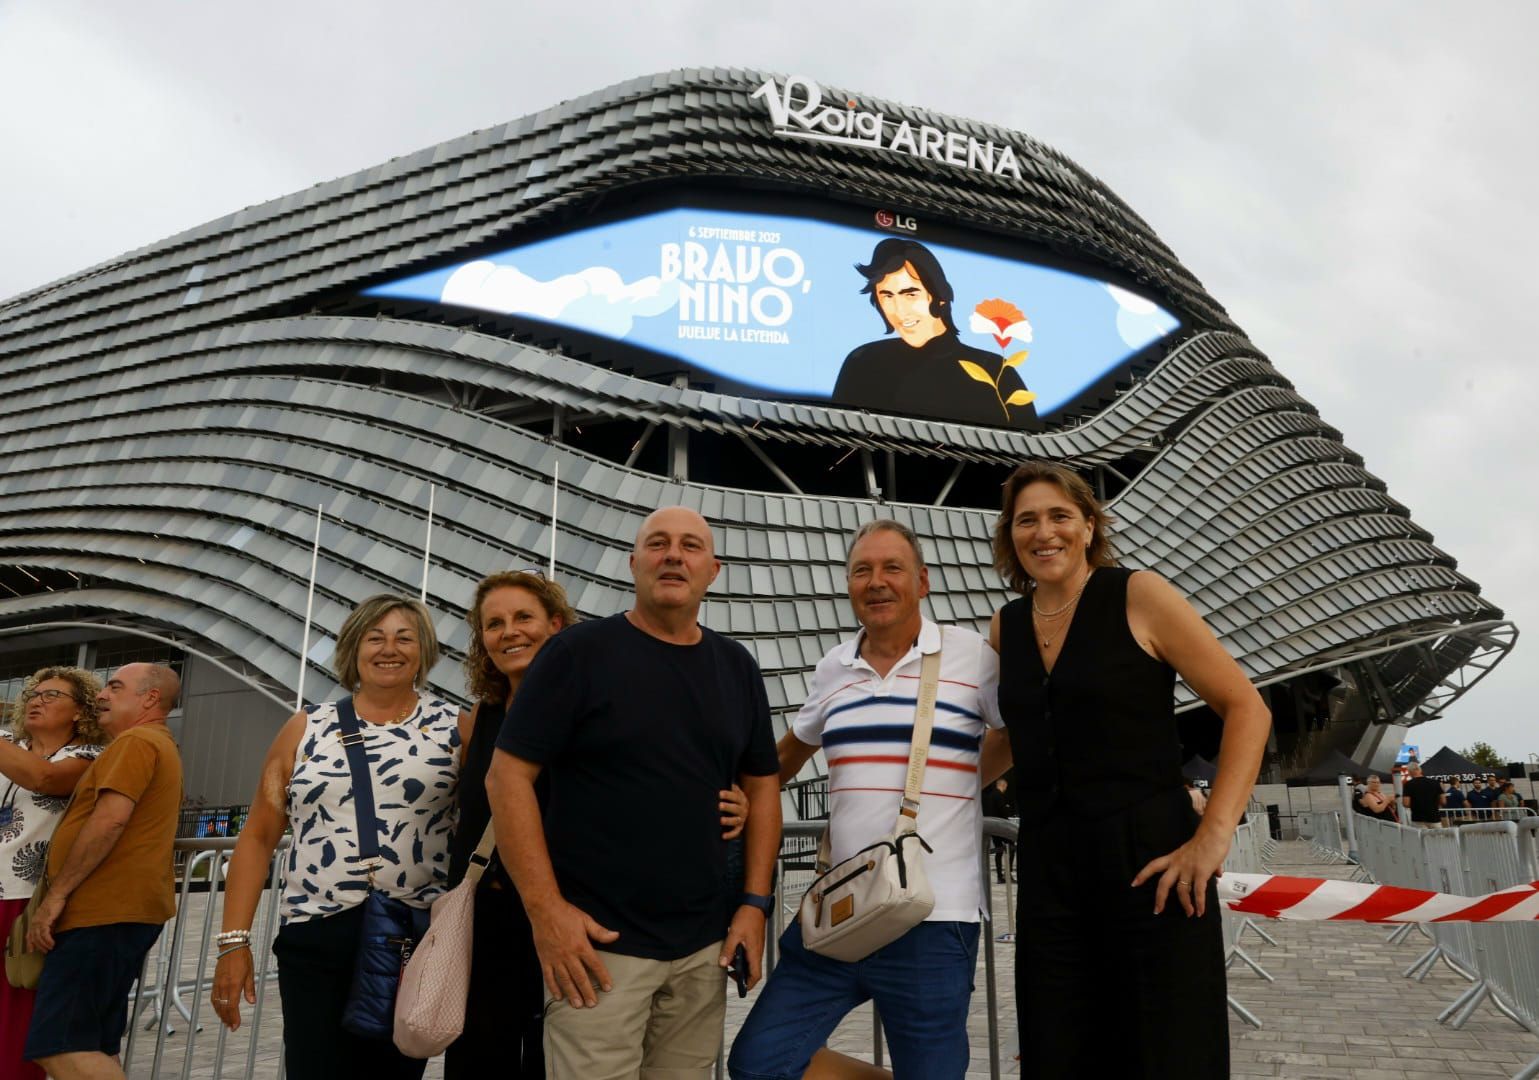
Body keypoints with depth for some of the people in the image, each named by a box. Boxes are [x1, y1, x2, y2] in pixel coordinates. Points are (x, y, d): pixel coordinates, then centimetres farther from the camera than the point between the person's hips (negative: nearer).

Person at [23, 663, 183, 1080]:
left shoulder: (136, 741, -9)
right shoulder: (161, 746, 24)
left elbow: (110, 819, -20)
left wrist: (56, 893, -16)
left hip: (105, 911, -10)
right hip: (125, 910, 10)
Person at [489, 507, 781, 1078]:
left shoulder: (736, 667, 8)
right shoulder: (578, 651, -6)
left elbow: (761, 785, 13)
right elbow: (507, 776, -8)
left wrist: (755, 903, 4)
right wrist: (545, 908, -15)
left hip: (705, 947, 5)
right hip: (596, 941, -4)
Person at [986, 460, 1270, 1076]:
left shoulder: (1137, 596, -4)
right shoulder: (1006, 626, 10)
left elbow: (1247, 709, -5)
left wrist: (1213, 836, -14)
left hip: (1152, 866, -4)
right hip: (1049, 877, 5)